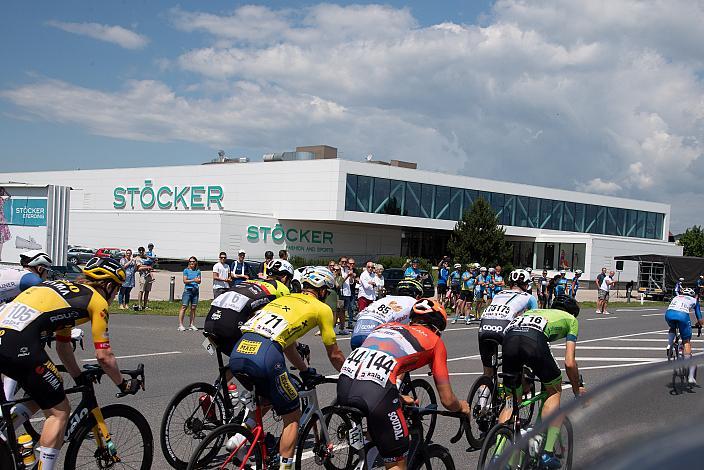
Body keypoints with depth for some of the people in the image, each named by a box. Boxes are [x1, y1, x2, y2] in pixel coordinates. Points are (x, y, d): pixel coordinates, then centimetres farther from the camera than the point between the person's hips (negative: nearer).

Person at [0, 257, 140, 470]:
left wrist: (80, 379, 43)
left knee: (44, 395, 27)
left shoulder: (66, 288, 30)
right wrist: (123, 384, 22)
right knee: (59, 411, 7)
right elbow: (103, 355, 6)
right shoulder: (97, 300, 8)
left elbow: (63, 345, 37)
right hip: (19, 344, -8)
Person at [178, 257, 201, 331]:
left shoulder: (198, 271, 11)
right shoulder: (186, 270, 3)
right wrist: (193, 280, -17)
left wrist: (198, 280, -18)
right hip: (188, 290, -3)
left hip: (195, 290, 3)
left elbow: (199, 281, 5)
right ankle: (180, 325, -8)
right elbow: (185, 281, -5)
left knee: (193, 308, 4)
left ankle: (191, 325, 10)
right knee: (184, 307, -8)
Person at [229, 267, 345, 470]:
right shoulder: (322, 308, 14)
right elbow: (335, 356, 20)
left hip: (237, 353, 6)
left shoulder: (284, 299, 32)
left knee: (268, 397, 33)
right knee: (293, 417, 13)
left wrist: (306, 371, 53)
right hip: (265, 358, -6)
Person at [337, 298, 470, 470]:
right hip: (375, 392, -6)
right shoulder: (434, 341, 19)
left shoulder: (388, 326, 33)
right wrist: (462, 407, 41)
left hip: (343, 383, 6)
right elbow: (447, 400, 19)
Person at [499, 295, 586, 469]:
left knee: (511, 399, 19)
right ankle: (548, 453, 12)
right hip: (535, 339, -4)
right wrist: (577, 389, 37)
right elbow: (569, 363, 21)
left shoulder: (533, 311, 44)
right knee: (554, 391, 20)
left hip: (509, 336, 4)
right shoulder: (571, 319, 31)